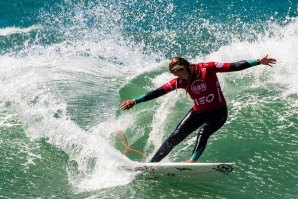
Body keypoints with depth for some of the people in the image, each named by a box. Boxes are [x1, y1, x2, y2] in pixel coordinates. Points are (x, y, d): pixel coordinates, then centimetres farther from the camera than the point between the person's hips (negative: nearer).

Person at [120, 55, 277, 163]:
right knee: (175, 137, -3)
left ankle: (193, 160, -46)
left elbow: (233, 67, -19)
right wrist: (135, 101, -8)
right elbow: (158, 92, -5)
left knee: (203, 131, -33)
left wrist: (258, 62, -24)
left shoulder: (207, 68, -17)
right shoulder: (180, 82, -7)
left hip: (218, 113, -4)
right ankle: (151, 163, 0)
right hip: (198, 113, 4)